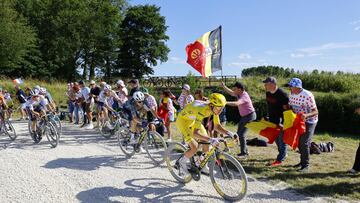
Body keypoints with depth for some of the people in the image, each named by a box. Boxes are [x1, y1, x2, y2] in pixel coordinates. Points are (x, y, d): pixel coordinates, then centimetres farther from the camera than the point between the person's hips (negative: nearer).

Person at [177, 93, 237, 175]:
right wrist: (210, 139, -58)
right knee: (194, 147, -19)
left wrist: (229, 133, -23)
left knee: (206, 143, -1)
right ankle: (182, 162, 9)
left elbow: (217, 126, -8)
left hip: (193, 120, 7)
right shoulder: (201, 110, -41)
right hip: (183, 120, -7)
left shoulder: (215, 109, -19)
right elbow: (195, 133, -46)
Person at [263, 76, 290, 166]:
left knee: (281, 139, 1)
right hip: (272, 120, 8)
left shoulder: (282, 94, -21)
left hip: (281, 120, -8)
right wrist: (268, 116, 17)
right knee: (275, 138, 18)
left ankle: (280, 159, 8)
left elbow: (286, 108, -19)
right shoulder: (268, 93, 2)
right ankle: (283, 154, 37)